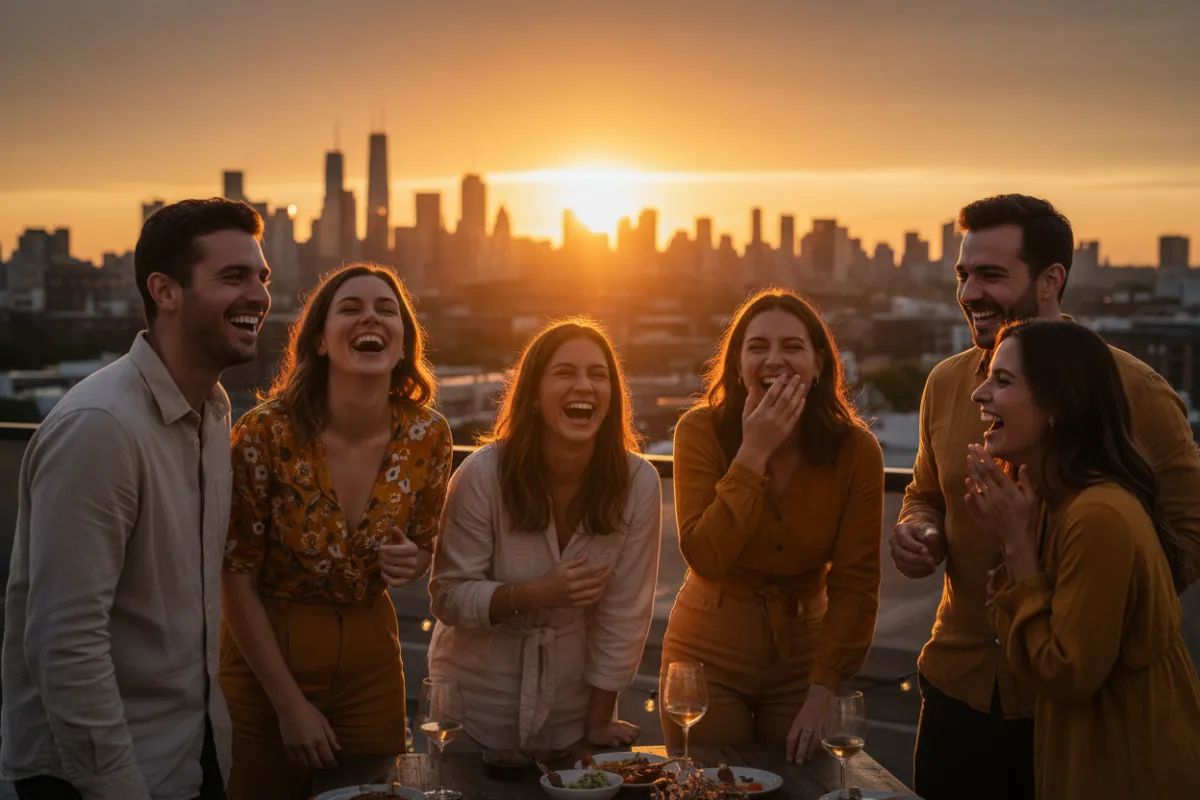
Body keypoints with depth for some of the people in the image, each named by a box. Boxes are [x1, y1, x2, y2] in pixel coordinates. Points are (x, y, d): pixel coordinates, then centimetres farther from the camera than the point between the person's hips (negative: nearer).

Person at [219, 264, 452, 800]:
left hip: (372, 660, 3)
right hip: (267, 656, -3)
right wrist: (290, 703, -13)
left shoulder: (427, 436, -7)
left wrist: (411, 563, -14)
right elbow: (237, 581, -13)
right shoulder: (266, 433, -18)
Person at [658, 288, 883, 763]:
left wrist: (821, 693, -18)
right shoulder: (701, 431, -15)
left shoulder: (856, 450, -12)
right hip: (709, 657, -1)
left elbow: (854, 584, -12)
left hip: (800, 658, 1)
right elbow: (706, 559, -23)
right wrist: (754, 451, -27)